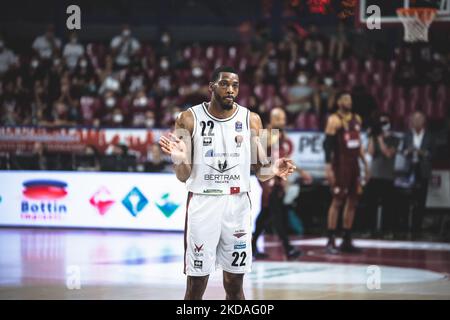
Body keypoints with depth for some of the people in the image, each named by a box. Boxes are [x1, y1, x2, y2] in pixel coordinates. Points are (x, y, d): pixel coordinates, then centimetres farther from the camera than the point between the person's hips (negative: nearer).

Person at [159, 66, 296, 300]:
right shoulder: (190, 119, -4)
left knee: (234, 284, 7)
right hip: (202, 203, -2)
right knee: (196, 285, 1)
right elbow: (183, 176, -2)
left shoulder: (251, 120, 2)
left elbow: (259, 170, 7)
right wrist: (178, 158, -24)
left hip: (237, 204, 2)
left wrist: (273, 170, -16)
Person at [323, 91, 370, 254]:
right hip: (340, 165, -8)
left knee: (352, 202, 8)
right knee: (337, 201, -9)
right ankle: (331, 241, -7)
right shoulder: (334, 120, -9)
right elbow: (327, 144, -14)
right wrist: (328, 167, -22)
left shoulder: (356, 119, 14)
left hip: (354, 164, 8)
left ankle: (347, 241, 14)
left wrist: (365, 163, 17)